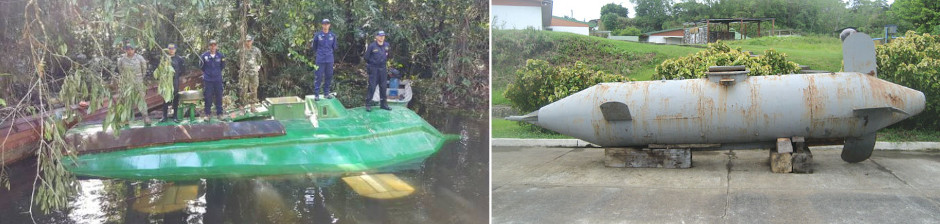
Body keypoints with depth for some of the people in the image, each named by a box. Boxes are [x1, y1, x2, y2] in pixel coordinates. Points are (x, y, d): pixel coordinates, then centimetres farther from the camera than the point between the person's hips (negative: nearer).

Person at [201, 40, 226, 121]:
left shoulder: (220, 55, 0)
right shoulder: (204, 55, -4)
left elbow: (222, 67, 9)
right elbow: (201, 67, 4)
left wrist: (223, 61, -2)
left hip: (218, 79, 1)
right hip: (207, 80, -1)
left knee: (219, 96, 7)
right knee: (208, 97, 4)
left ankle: (219, 113, 17)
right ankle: (208, 114, 14)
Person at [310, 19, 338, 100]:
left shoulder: (333, 35, 6)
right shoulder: (318, 35, -2)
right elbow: (314, 47, 8)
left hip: (329, 60, 3)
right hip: (320, 59, -3)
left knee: (329, 76, 8)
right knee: (318, 77, -3)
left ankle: (326, 93, 19)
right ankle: (316, 94, 2)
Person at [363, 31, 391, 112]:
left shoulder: (387, 45, 4)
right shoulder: (372, 46, -11)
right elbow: (366, 57, -1)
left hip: (383, 69, 5)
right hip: (373, 69, -5)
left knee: (384, 87, 9)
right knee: (372, 87, -6)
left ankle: (384, 104, 19)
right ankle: (368, 104, 0)